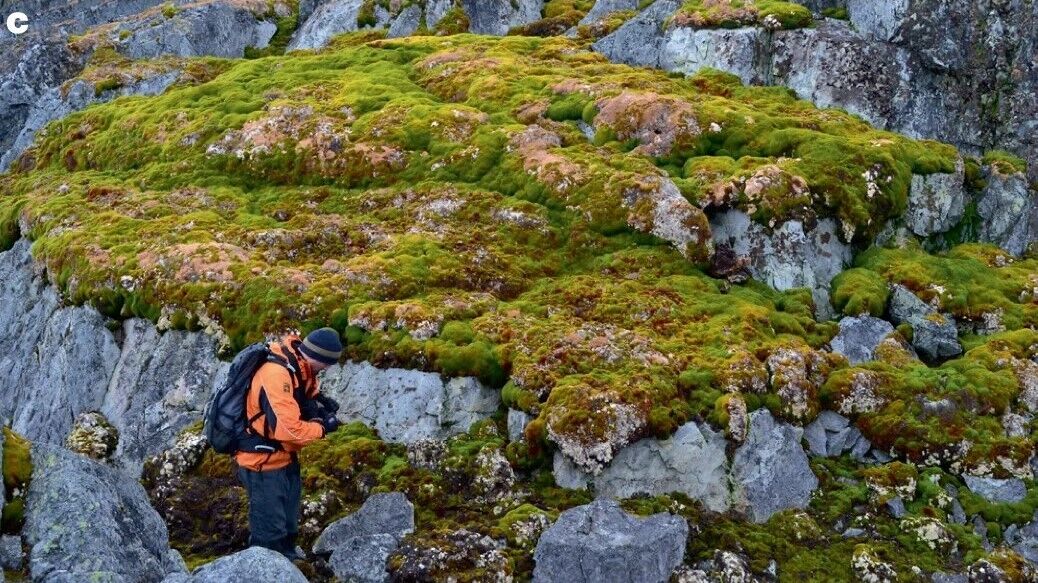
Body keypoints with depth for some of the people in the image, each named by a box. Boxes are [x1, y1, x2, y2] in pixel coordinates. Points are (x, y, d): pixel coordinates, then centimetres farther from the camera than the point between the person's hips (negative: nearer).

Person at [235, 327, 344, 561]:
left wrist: (321, 400, -4)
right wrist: (323, 427, -19)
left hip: (284, 456, 10)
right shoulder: (277, 374, -33)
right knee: (270, 532, 1)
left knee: (288, 521, 27)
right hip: (263, 462, -10)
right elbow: (288, 429, -35)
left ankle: (287, 558, 45)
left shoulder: (299, 364, -4)